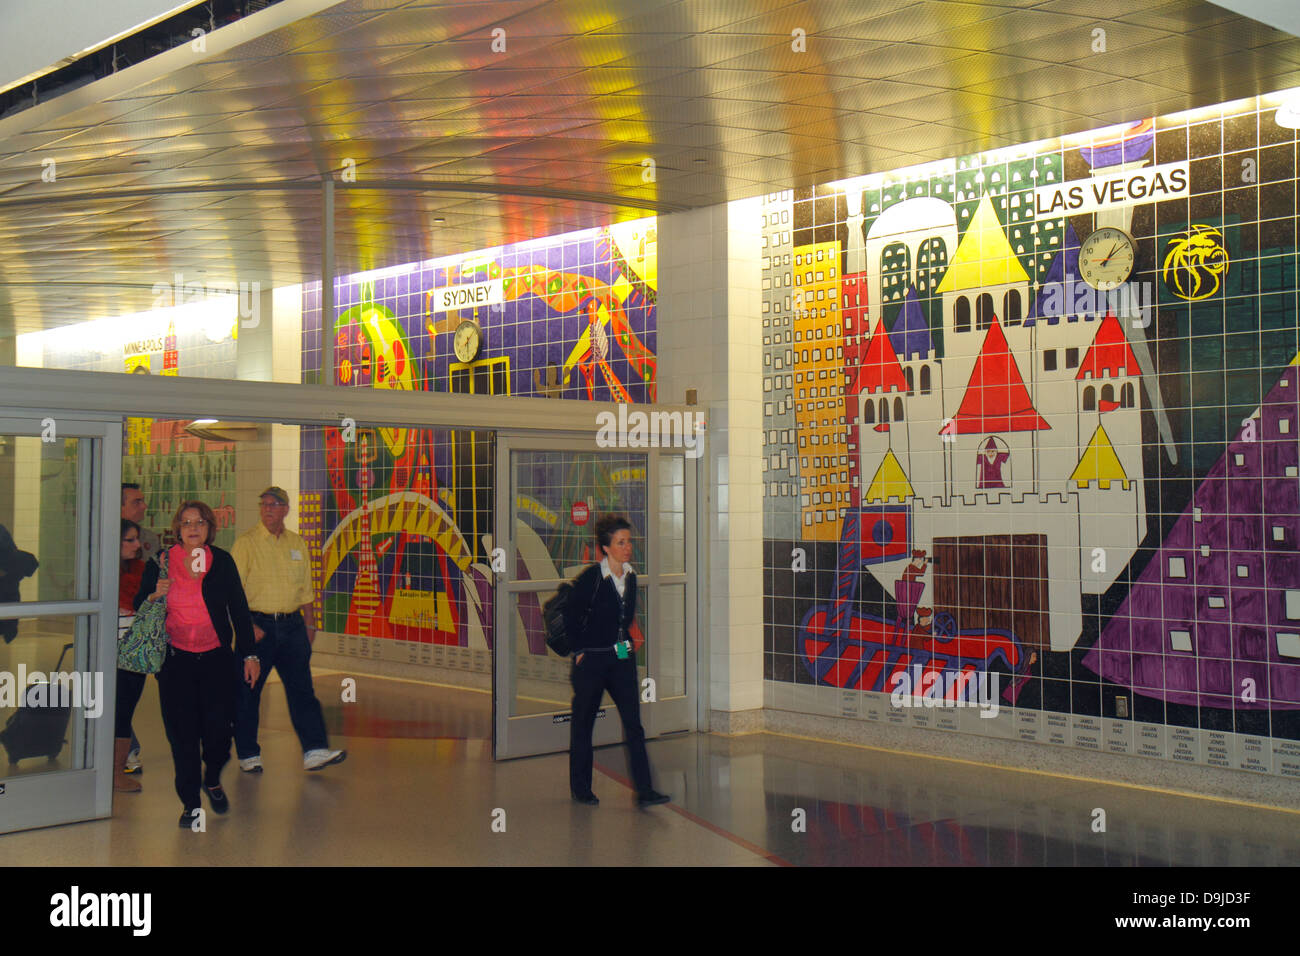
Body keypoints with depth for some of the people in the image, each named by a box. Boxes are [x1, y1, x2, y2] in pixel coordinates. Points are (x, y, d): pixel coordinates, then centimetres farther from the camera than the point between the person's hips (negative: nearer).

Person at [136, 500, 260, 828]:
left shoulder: (222, 562, 3)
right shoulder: (160, 562, 2)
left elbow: (239, 610, 5)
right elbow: (139, 607, 11)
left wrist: (250, 654, 1)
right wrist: (155, 596, -13)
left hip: (216, 658, 0)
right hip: (175, 660, 0)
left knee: (218, 727, -4)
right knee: (182, 733, 0)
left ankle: (212, 780, 27)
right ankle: (190, 803, 14)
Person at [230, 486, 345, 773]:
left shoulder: (298, 544, 12)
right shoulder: (246, 543, -3)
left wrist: (308, 624, 14)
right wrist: (247, 625, -16)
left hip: (292, 625, 4)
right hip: (257, 624, -4)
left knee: (302, 687, -2)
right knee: (248, 691, 2)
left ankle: (315, 750, -5)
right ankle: (248, 755, 14)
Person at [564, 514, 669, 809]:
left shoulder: (630, 577, 5)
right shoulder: (591, 578, -13)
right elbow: (570, 617, -5)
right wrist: (580, 650, -3)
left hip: (622, 660, 5)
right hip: (592, 662, -5)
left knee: (634, 724, -1)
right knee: (583, 724, 8)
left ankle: (644, 791, -1)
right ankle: (580, 788, 22)